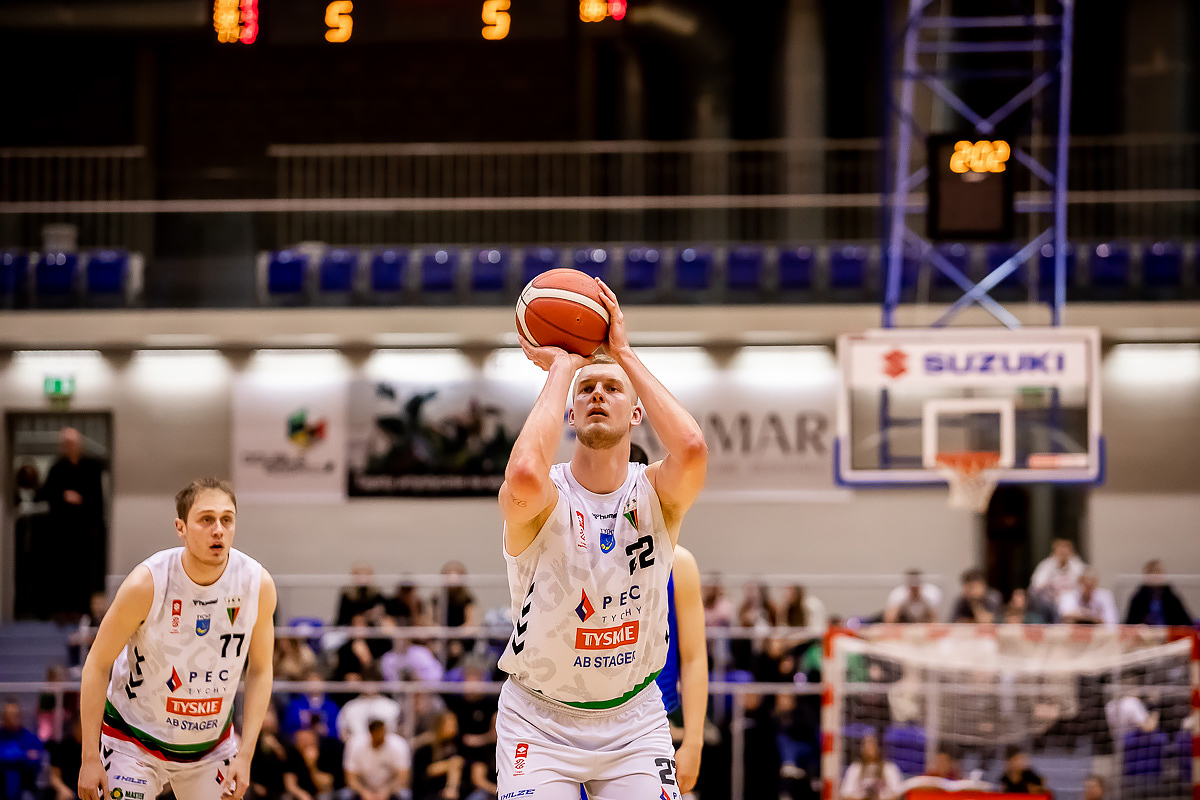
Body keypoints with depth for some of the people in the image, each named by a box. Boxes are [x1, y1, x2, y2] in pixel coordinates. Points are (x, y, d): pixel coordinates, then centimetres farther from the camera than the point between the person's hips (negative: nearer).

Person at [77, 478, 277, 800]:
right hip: (134, 738, -4)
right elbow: (97, 665, -13)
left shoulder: (258, 585, -14)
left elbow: (260, 670, 0)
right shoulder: (146, 584, -23)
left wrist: (245, 756, -7)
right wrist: (90, 758, -15)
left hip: (212, 743, 4)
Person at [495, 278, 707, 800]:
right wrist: (562, 368, -27)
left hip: (633, 717, 2)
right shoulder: (544, 500, -15)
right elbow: (525, 477, -41)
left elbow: (691, 450, -32)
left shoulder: (657, 495, -8)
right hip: (539, 720, -2)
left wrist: (624, 354, -22)